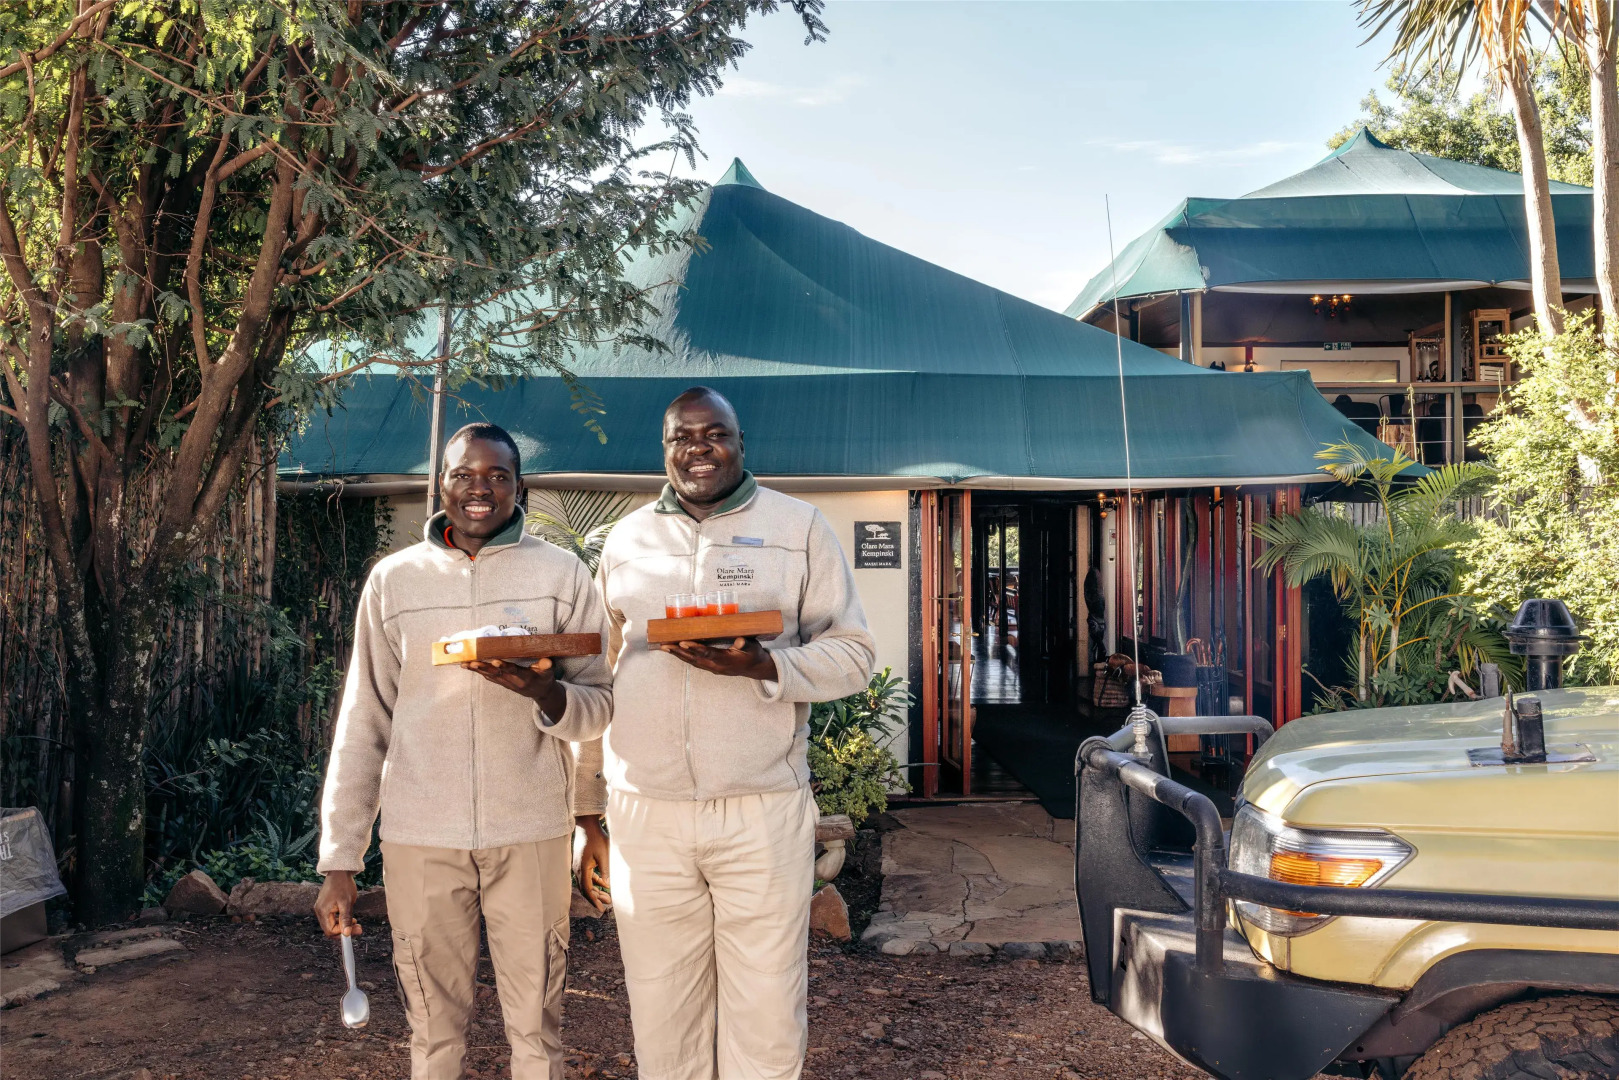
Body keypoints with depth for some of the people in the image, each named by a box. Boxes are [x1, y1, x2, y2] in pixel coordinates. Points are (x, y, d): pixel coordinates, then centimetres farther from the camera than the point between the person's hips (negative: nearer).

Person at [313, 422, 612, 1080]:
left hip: (530, 829, 0)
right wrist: (338, 860, 4)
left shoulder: (561, 574, 3)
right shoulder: (393, 579, 6)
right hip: (419, 834, 1)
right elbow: (362, 724, 7)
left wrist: (547, 694, -19)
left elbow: (600, 707, 3)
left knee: (536, 1026, 7)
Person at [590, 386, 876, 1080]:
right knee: (661, 1020, 11)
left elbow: (852, 653, 2)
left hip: (762, 813, -2)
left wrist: (761, 666, -17)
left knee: (768, 1022, 3)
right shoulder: (625, 540, 13)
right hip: (645, 814, 2)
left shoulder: (799, 527, 4)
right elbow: (596, 672, 16)